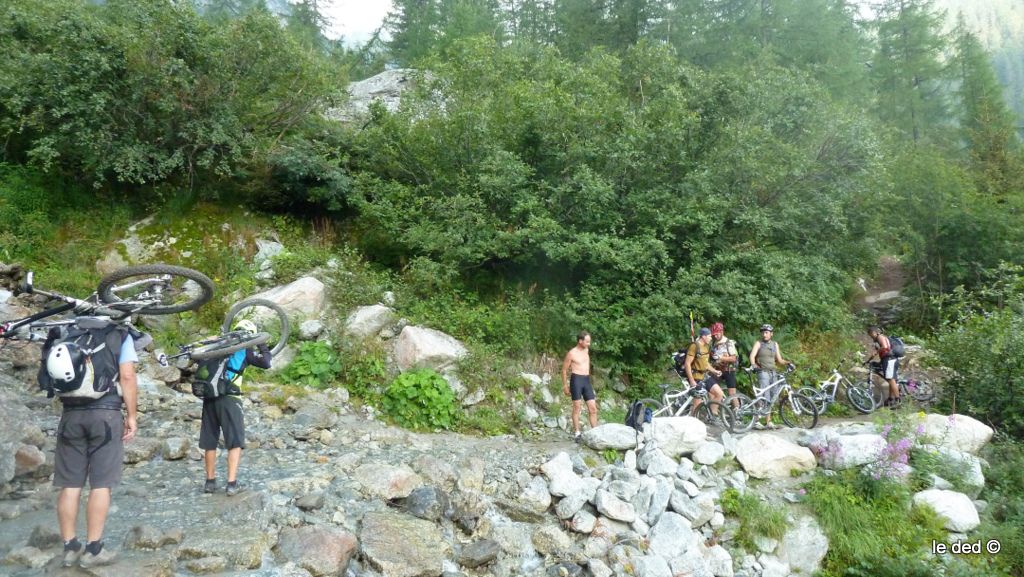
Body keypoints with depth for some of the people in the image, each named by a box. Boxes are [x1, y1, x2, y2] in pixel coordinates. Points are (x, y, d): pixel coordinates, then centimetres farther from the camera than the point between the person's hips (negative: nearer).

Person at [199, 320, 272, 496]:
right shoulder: (244, 350, 0)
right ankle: (232, 484, -2)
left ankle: (210, 481, 22)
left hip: (209, 397, 5)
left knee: (209, 441, 13)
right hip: (229, 399, -5)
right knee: (235, 442, 3)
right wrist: (262, 345, 12)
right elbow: (266, 363, -1)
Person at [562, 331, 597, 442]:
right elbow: (564, 370, 0)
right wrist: (565, 386, -1)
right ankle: (576, 433, 4)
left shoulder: (586, 350, 13)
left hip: (587, 380, 6)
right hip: (576, 380, -6)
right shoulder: (571, 353, -5)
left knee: (593, 407, 2)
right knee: (577, 407, -3)